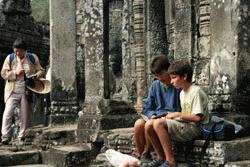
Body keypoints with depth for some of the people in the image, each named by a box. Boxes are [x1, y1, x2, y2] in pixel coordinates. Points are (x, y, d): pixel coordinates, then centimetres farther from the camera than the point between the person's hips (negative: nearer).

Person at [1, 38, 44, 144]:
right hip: (12, 92, -1)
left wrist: (38, 74, -11)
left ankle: (22, 138, 15)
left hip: (27, 92, 1)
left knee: (25, 116, 4)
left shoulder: (33, 58, 5)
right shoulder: (10, 58, 4)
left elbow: (41, 70, 12)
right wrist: (15, 73, -14)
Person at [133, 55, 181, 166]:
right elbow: (148, 108, 12)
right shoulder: (155, 85, 10)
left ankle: (146, 154, -10)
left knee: (149, 124, -32)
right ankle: (140, 156, -14)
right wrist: (153, 115, -10)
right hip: (156, 117, 5)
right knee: (138, 124, -25)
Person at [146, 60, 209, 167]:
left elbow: (197, 117, -20)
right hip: (184, 126, 9)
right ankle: (161, 158, 5)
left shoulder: (196, 92, -13)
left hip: (194, 129, -9)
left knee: (158, 123, -26)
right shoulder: (182, 93, 16)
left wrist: (177, 114, -13)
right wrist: (172, 115, 2)